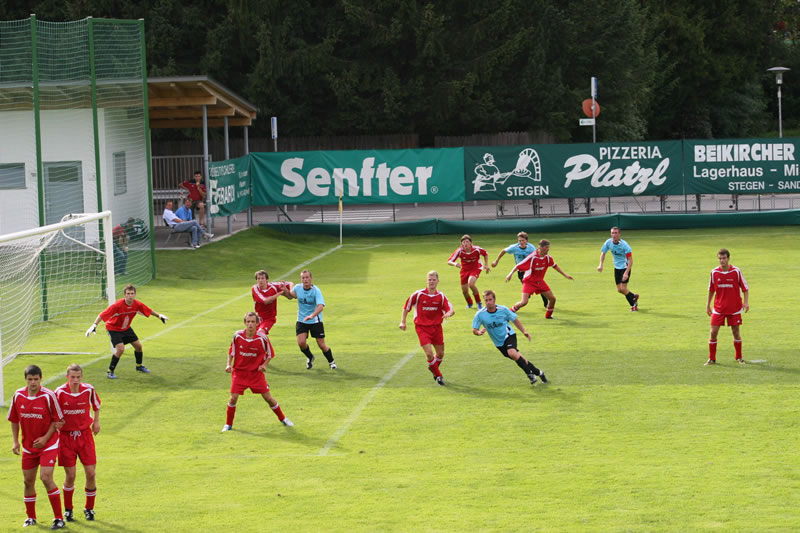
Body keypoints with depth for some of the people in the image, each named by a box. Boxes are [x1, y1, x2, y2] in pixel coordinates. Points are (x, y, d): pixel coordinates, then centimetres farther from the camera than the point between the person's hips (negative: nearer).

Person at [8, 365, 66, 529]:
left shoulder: (48, 396, -15)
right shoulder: (18, 395, -3)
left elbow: (57, 420, -8)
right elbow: (14, 420, 9)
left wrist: (45, 438, -16)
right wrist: (15, 442, 3)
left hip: (47, 444, -5)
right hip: (28, 446, 5)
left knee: (46, 478, -16)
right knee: (28, 481, 10)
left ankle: (59, 518, -8)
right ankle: (31, 517, 28)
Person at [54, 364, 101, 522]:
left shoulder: (89, 390, -6)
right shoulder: (60, 392, -14)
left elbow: (96, 404, 16)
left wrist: (96, 421, 12)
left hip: (85, 434, 2)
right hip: (66, 436, -2)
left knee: (91, 473, -2)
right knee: (70, 475, -2)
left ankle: (89, 508, 17)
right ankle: (68, 510, 17)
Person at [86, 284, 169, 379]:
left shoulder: (137, 304, -18)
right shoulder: (118, 305, -34)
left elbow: (149, 311, 3)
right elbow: (102, 315, -33)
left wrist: (159, 315, 8)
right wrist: (94, 326, -40)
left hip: (126, 328, 6)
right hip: (113, 329, -6)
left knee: (138, 345, 10)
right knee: (120, 349, -22)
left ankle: (139, 366, 39)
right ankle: (110, 372, -7)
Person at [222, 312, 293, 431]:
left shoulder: (262, 338, -12)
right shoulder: (237, 335, -9)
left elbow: (270, 354, 3)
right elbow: (231, 351, 7)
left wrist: (264, 365, -12)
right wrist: (229, 364, -7)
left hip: (256, 372, -1)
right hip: (239, 372, 1)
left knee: (268, 397, 0)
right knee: (233, 398, -10)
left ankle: (283, 418, 21)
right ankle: (228, 424, 8)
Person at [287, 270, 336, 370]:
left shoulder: (316, 290, -20)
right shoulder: (298, 288, -6)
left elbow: (320, 306, -33)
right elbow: (290, 296, 14)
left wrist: (312, 315, -50)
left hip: (315, 321, -3)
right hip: (301, 320, 3)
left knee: (321, 345, -1)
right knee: (301, 342, -14)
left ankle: (331, 362, 26)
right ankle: (310, 358, 18)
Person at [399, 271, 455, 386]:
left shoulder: (441, 296, -2)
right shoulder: (418, 294, -8)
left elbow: (452, 310, -8)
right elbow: (406, 307, 3)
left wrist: (448, 313, -32)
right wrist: (403, 322, -2)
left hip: (436, 327, 3)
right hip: (422, 327, -3)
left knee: (440, 354, 10)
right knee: (429, 353, -14)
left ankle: (433, 367, 42)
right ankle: (438, 376, 5)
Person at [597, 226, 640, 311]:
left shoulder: (624, 245, -25)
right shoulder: (608, 243, -9)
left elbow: (630, 260, -23)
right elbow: (603, 253, 8)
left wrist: (626, 273, -32)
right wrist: (601, 265, -9)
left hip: (625, 267, -6)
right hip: (617, 267, 6)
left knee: (623, 289, -14)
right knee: (619, 290, 6)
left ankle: (633, 305, 6)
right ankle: (634, 296, 33)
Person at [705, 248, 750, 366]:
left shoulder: (736, 271, -7)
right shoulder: (714, 272, -1)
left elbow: (745, 288, -1)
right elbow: (711, 289, 11)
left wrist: (746, 302, -12)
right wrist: (708, 305, 14)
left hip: (734, 307, -1)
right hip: (718, 308, 1)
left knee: (735, 331, 5)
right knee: (713, 332, -5)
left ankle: (739, 357, 21)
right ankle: (712, 359, 5)